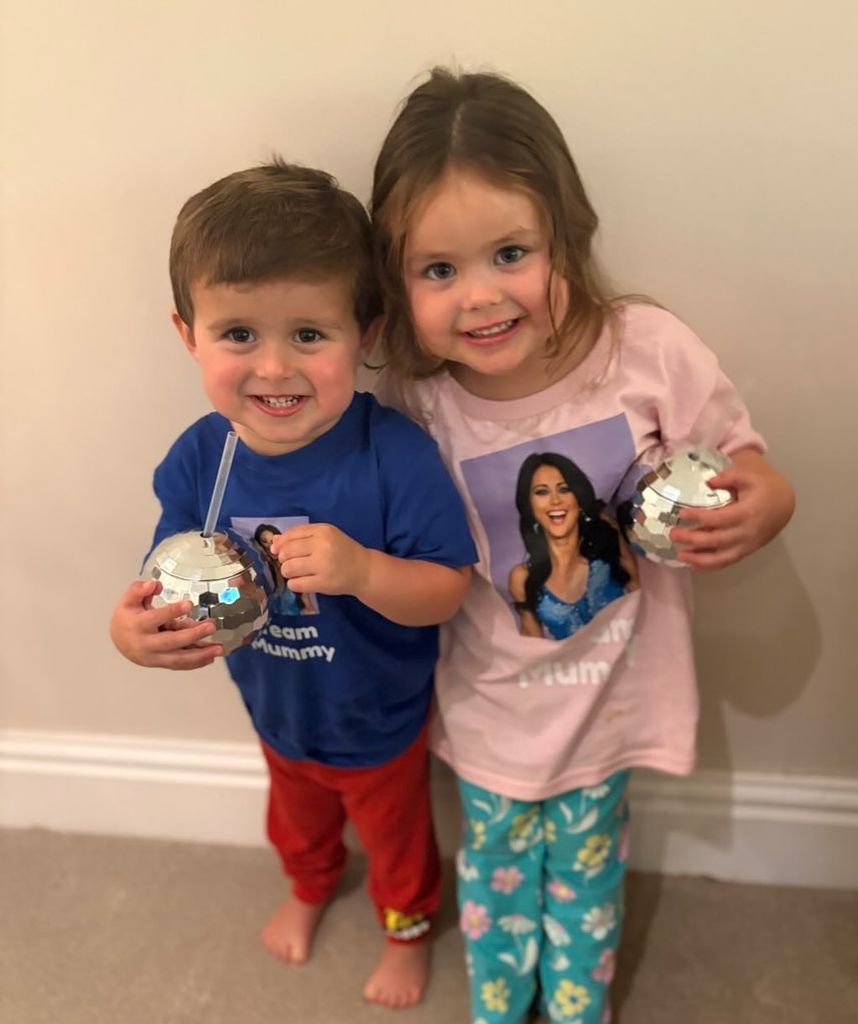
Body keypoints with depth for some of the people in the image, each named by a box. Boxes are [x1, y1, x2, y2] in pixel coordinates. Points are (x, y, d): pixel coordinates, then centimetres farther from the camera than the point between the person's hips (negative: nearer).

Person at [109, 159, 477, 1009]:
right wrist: (133, 628, -37)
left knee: (394, 834, 28)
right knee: (297, 818, 36)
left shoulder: (394, 454, -35)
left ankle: (406, 930, 63)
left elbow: (446, 591, -29)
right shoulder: (198, 460, -22)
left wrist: (362, 570, -48)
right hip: (276, 714, 4)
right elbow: (174, 585, -14)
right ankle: (309, 887, 72)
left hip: (378, 722, -4)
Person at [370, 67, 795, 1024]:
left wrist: (756, 509, -31)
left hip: (612, 693, 0)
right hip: (490, 704, 1)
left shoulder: (650, 348, -23)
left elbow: (752, 476, -10)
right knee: (494, 864, 25)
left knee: (584, 867, 25)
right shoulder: (413, 399, -20)